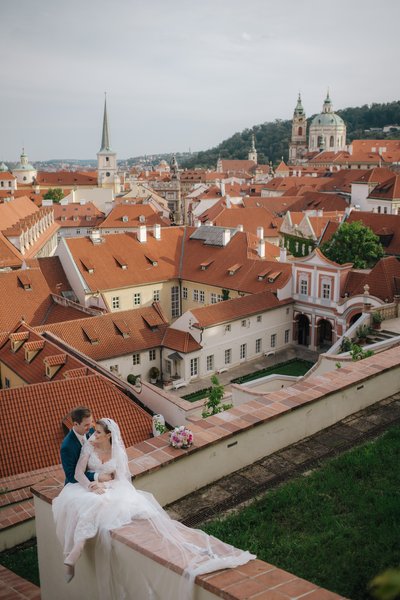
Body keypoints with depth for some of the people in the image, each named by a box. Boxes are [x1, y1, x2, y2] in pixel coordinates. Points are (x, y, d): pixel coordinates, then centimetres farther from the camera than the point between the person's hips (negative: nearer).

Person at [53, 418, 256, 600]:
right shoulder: (89, 447, 3)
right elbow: (78, 473, -5)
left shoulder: (117, 452, 6)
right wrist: (91, 487, -24)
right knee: (91, 507, -38)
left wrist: (104, 485, -19)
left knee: (137, 503, -27)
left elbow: (119, 479, 1)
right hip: (88, 489, -2)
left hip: (109, 489, 2)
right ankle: (73, 555, -42)